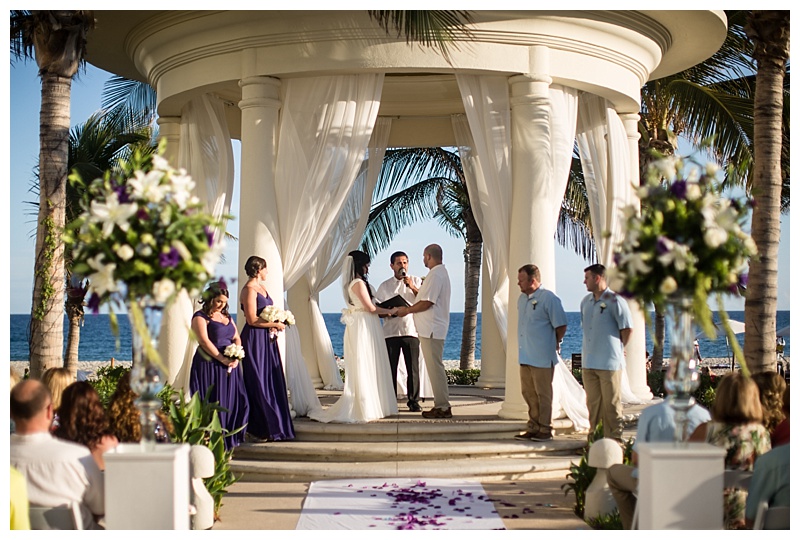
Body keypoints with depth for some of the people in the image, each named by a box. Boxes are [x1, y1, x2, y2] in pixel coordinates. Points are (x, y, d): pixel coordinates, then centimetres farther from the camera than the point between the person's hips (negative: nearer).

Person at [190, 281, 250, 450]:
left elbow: (237, 338, 15)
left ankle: (230, 440, 7)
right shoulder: (200, 317, -4)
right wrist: (222, 359, -19)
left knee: (234, 403, 1)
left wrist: (236, 357, -4)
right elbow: (204, 341, -14)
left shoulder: (227, 316, 18)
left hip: (230, 366, 7)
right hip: (209, 366, -7)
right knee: (214, 404, -6)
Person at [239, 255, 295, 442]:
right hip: (255, 340, -9)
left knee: (272, 382, 8)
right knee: (258, 384, -4)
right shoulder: (249, 289, -13)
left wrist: (274, 324, 2)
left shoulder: (261, 287, 15)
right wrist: (275, 324, -11)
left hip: (267, 339, 9)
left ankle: (271, 427, 13)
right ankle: (256, 431, 3)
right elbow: (252, 320, -19)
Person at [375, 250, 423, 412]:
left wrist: (413, 288, -15)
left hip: (411, 330, -1)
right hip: (390, 331, 1)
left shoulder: (416, 281, 10)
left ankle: (413, 401, 6)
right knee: (390, 368, 1)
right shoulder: (384, 286, 12)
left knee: (413, 368, -2)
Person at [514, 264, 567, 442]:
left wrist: (554, 344, 0)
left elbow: (561, 326, -9)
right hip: (525, 356, 8)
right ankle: (533, 428, 20)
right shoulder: (522, 298, 14)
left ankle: (546, 430, 8)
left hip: (542, 357, -8)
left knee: (543, 394, 0)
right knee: (529, 393, 11)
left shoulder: (549, 298, -11)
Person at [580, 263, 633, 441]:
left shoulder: (615, 301, -10)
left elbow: (627, 328, -7)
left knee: (611, 403, -2)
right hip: (589, 362, 7)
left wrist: (618, 349, 3)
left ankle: (615, 438, 4)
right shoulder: (586, 301, 13)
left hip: (610, 362, -7)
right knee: (592, 402, 11)